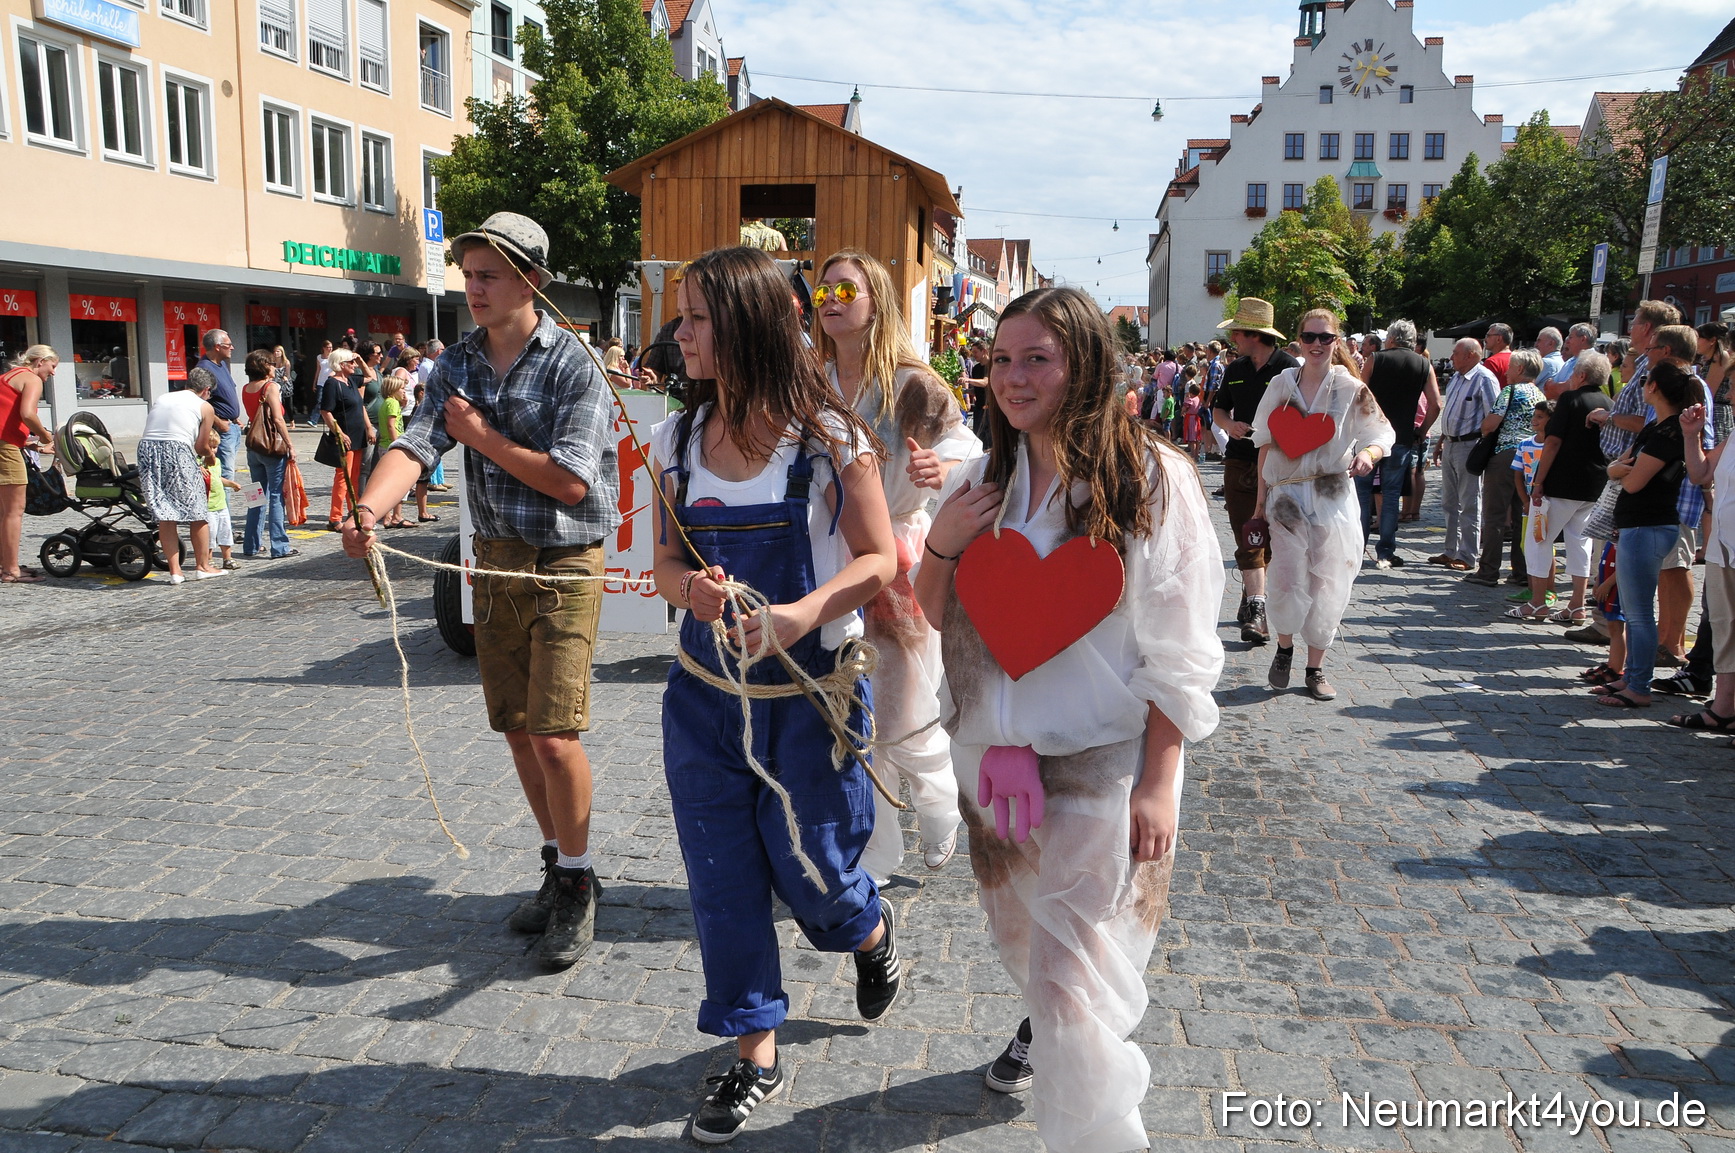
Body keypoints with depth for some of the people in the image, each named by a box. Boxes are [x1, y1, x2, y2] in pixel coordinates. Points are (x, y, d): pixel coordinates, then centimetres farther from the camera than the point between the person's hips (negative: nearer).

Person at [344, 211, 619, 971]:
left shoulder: (572, 365, -11)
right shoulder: (457, 365, 7)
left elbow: (570, 480, -19)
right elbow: (414, 446, -9)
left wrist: (482, 436, -11)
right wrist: (368, 509, -28)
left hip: (565, 565, -6)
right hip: (495, 563, 6)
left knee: (555, 735, -10)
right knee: (517, 732, 12)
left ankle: (578, 887, 9)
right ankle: (558, 867, 30)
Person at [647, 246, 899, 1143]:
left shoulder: (827, 435, -12)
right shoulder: (676, 440, 1)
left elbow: (878, 559, -9)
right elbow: (667, 564, 7)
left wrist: (806, 612, -26)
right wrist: (687, 586, -17)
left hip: (809, 692, -4)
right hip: (705, 692, 4)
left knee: (808, 864, 8)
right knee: (722, 875, 9)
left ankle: (872, 933, 46)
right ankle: (754, 1054, 28)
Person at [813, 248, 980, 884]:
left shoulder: (913, 386, -9)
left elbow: (972, 458, -13)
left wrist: (941, 470, -34)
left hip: (899, 564, -4)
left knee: (905, 725, 2)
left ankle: (940, 804, 36)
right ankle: (871, 857, 25)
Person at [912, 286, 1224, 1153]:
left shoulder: (1151, 480, -11)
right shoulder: (983, 481, 3)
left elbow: (1179, 652, -11)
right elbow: (934, 618, 10)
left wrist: (1159, 783, -13)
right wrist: (942, 548, -9)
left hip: (1100, 765, -5)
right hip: (992, 755, 6)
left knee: (1077, 977, -5)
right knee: (1019, 933, 25)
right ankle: (1041, 1024, 54)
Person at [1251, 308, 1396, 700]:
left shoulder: (1352, 390, 0)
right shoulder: (1282, 386, 5)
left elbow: (1382, 437, 1)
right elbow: (1267, 445, 9)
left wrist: (1367, 454, -23)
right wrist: (1261, 497, 6)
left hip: (1333, 497, 0)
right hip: (1288, 495, 0)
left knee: (1328, 584, 2)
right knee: (1288, 581, -7)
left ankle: (1316, 669, 16)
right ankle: (1284, 648, 21)